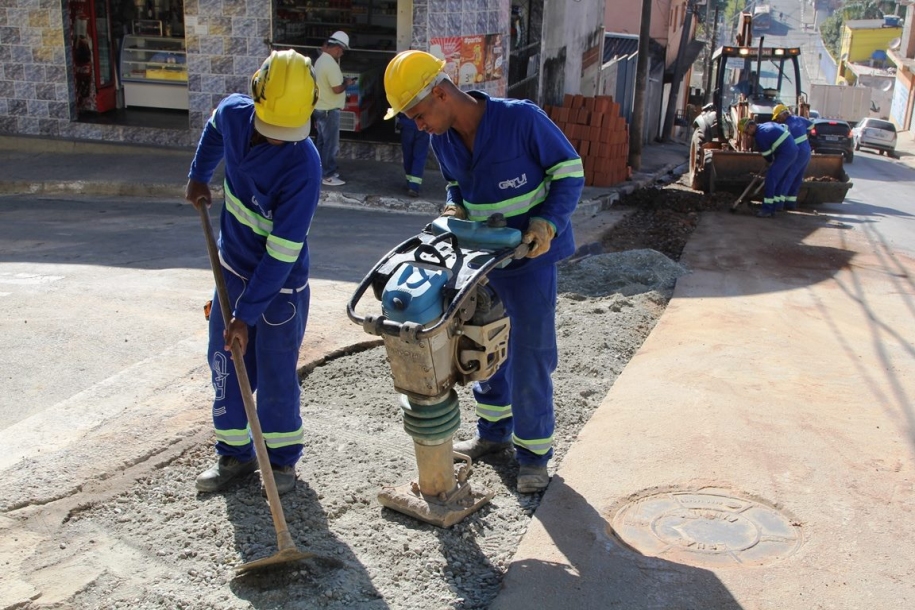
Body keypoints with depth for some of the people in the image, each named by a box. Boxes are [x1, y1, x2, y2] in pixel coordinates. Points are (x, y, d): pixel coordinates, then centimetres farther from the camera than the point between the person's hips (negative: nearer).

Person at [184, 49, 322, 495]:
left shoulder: (302, 166, -29)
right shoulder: (232, 113, -12)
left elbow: (281, 253, -27)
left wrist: (246, 314, -26)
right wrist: (198, 176, 23)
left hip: (280, 284, -6)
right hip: (232, 268, 6)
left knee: (276, 376, 3)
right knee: (225, 365, 11)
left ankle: (282, 458, 23)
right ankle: (234, 453, 27)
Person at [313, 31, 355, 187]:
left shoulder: (321, 60, 10)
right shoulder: (331, 64, -22)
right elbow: (337, 89, -23)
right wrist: (347, 83, -8)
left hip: (320, 108, 10)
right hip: (329, 110, -10)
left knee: (322, 141, 17)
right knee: (331, 144, -2)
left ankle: (321, 170, 25)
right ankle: (328, 176, 4)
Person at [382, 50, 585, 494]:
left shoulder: (522, 119, -21)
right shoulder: (442, 141, -2)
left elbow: (570, 171, -13)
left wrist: (548, 222, -26)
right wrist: (453, 207, -8)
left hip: (530, 257, -6)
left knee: (529, 356, -1)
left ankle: (533, 453, 15)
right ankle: (493, 431, 37)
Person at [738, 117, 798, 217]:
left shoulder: (760, 136, -14)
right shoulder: (767, 125, 14)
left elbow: (767, 154, -5)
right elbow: (785, 127, 25)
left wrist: (771, 162, 17)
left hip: (785, 154, -10)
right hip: (793, 151, 10)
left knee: (771, 179, -9)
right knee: (780, 181, 13)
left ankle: (767, 209, -8)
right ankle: (772, 208, 16)